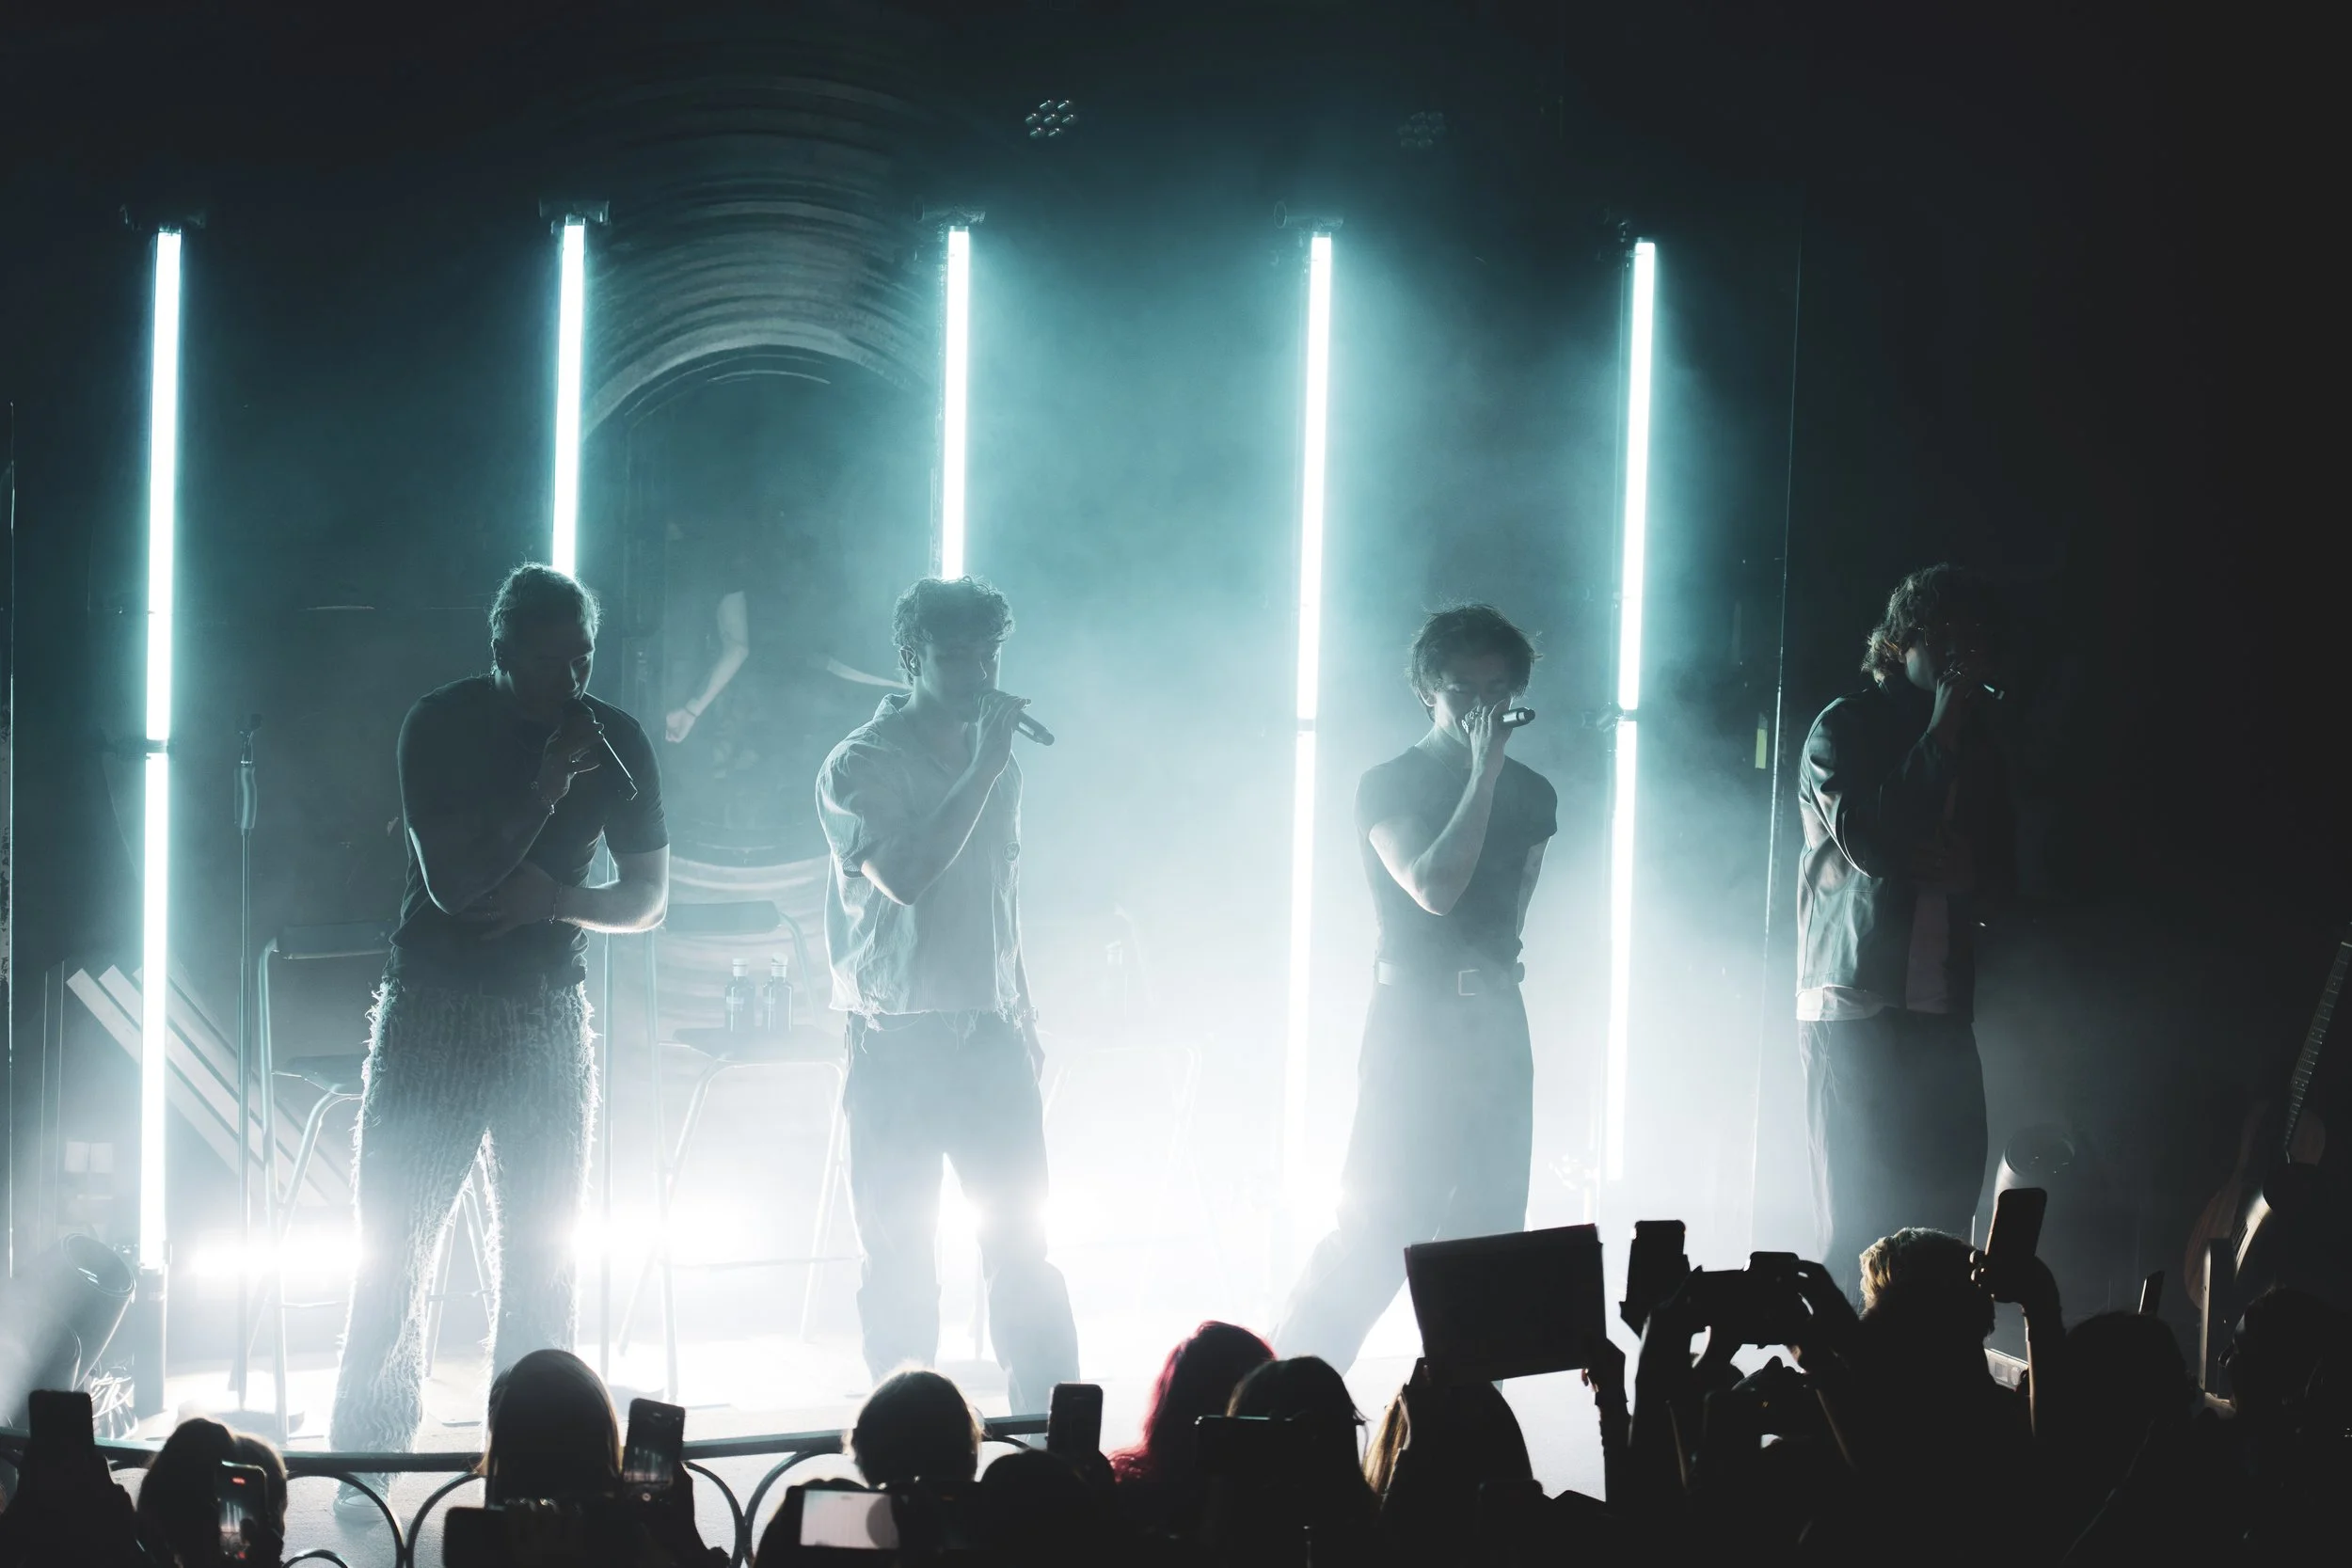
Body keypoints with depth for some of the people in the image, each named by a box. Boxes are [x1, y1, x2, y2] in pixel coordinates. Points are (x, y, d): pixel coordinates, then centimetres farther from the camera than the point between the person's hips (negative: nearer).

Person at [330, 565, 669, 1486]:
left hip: (549, 1011, 3)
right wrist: (548, 785, -25)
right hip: (434, 1004, -3)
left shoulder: (614, 742, 0)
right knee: (394, 1238, -3)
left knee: (542, 1248, 2)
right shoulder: (443, 726, -10)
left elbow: (649, 897, 5)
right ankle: (367, 1460, 3)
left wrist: (554, 900, -14)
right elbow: (452, 883, -18)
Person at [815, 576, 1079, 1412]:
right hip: (898, 1043, -5)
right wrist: (981, 769, -19)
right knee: (900, 1256, 1)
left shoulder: (998, 762, 13)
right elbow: (903, 877, -21)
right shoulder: (861, 765, -6)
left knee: (1023, 1246, 2)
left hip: (990, 1036, 5)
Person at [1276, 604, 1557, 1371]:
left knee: (1491, 1223, 4)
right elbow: (1433, 886, -19)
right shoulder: (1389, 786, -4)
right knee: (1380, 1222, -11)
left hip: (1497, 1022, 6)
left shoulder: (1530, 795, 13)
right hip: (1413, 1020, -6)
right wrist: (1482, 775, -16)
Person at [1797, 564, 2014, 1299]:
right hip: (1859, 1006, -5)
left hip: (1942, 1009, 5)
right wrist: (1941, 734, -10)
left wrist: (1962, 869, -5)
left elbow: (2001, 864, 18)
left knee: (1943, 1222, -1)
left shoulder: (1973, 740, 17)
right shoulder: (1845, 728, 0)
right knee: (1861, 1223, -8)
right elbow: (1868, 843, -14)